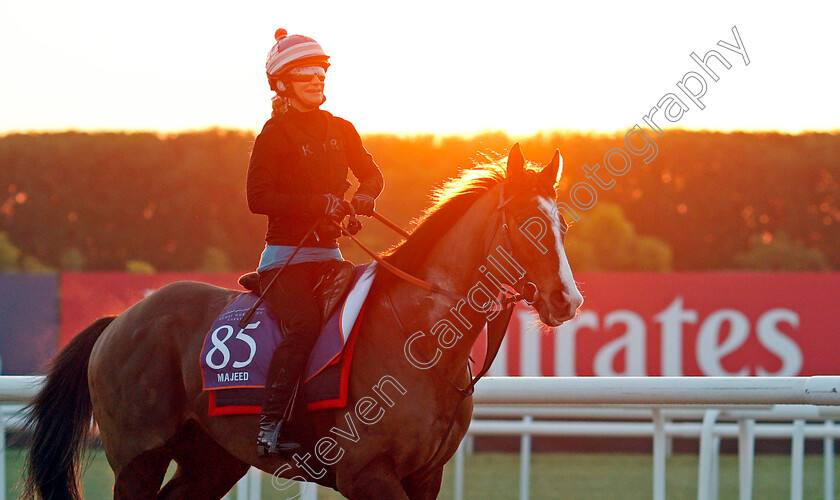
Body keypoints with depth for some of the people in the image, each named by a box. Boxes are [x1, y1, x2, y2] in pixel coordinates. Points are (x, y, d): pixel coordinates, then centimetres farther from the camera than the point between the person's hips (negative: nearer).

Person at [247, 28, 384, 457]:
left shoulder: (340, 130, 13)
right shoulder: (274, 135, -5)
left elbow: (371, 174, 22)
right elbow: (258, 198, -12)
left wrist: (364, 196, -2)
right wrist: (319, 203, -20)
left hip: (328, 253, 6)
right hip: (285, 256, -6)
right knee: (304, 325, -28)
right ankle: (270, 426, -28)